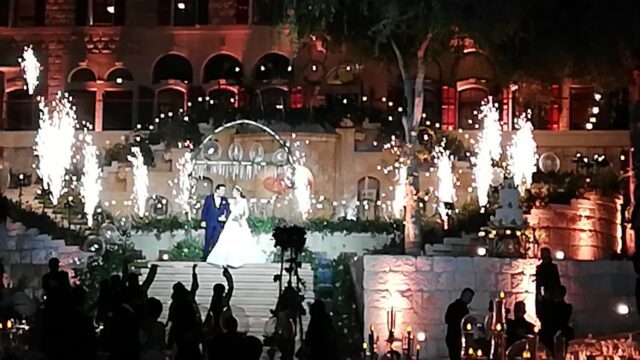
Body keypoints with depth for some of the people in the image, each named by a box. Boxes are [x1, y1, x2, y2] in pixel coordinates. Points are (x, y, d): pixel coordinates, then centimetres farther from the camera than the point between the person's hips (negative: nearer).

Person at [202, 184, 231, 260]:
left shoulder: (225, 200, 8)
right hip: (209, 223, -2)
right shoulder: (209, 198, 1)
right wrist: (203, 220, -3)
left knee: (216, 241, -2)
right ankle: (205, 257, 14)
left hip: (219, 223, 2)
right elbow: (204, 210, 2)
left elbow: (228, 210, 5)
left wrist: (225, 216, -15)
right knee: (208, 240, 4)